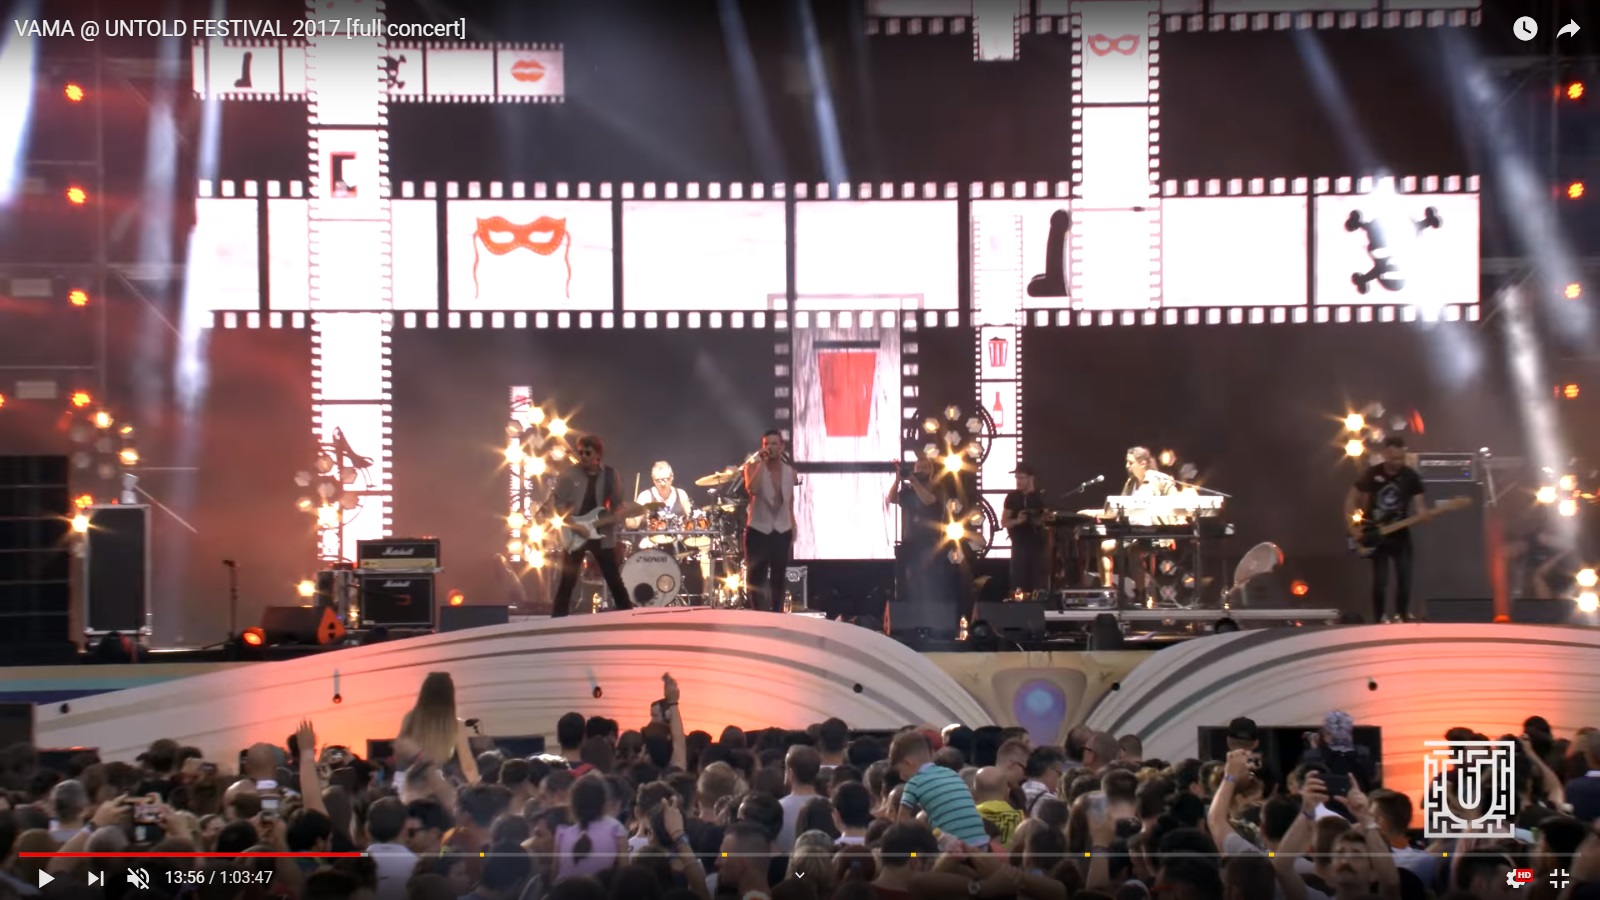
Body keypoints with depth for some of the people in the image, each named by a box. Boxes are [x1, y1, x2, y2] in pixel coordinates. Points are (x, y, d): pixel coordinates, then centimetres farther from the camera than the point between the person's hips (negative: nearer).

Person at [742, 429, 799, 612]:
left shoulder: (789, 471, 5)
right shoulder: (753, 467, -5)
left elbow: (790, 504, 13)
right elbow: (751, 489, -26)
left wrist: (793, 533, 13)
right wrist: (762, 462, -22)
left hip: (782, 532, 3)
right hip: (758, 531, -3)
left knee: (778, 579, 9)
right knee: (756, 578, -1)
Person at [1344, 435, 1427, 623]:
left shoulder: (1411, 476, -2)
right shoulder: (1372, 474, -5)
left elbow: (1419, 504, -3)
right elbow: (1351, 498, 3)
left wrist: (1423, 515, -26)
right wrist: (1352, 525, -6)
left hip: (1400, 535, 1)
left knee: (1404, 578, -4)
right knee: (1380, 580, -5)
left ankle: (1402, 616, 12)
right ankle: (1380, 618, 7)